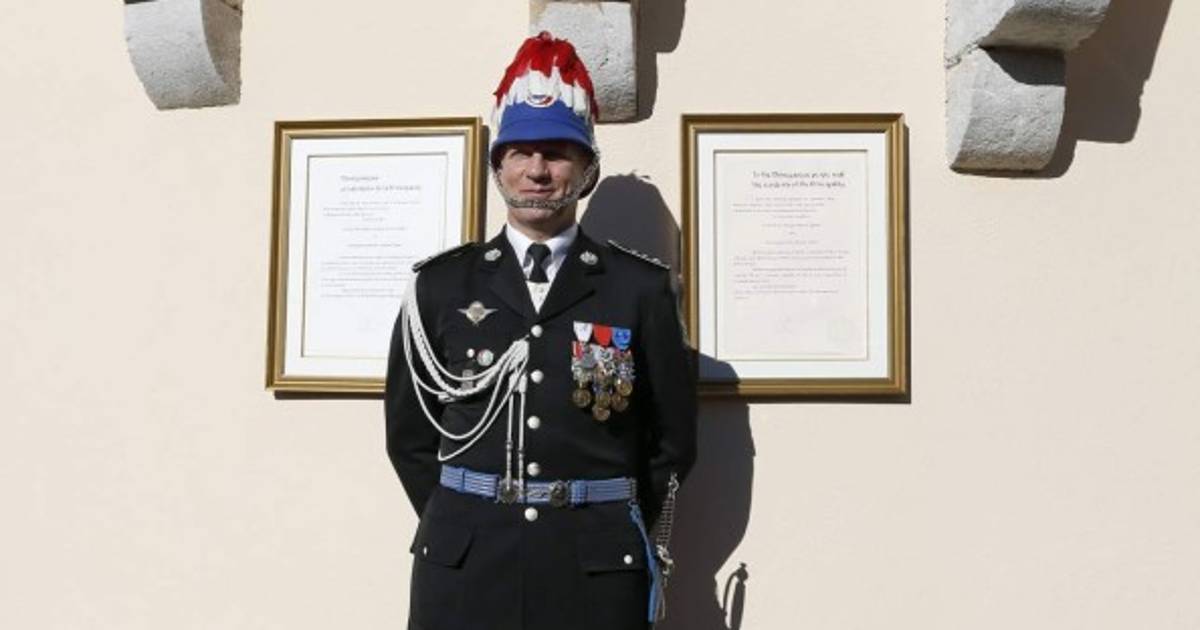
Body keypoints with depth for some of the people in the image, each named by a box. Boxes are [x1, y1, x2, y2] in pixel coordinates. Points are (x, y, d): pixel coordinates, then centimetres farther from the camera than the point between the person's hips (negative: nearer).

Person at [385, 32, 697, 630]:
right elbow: (408, 433, 8)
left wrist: (610, 535, 5)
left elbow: (674, 440, 4)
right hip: (461, 565, 1)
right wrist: (461, 527, 6)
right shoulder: (441, 283, 3)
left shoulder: (640, 288, -1)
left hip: (597, 569, -1)